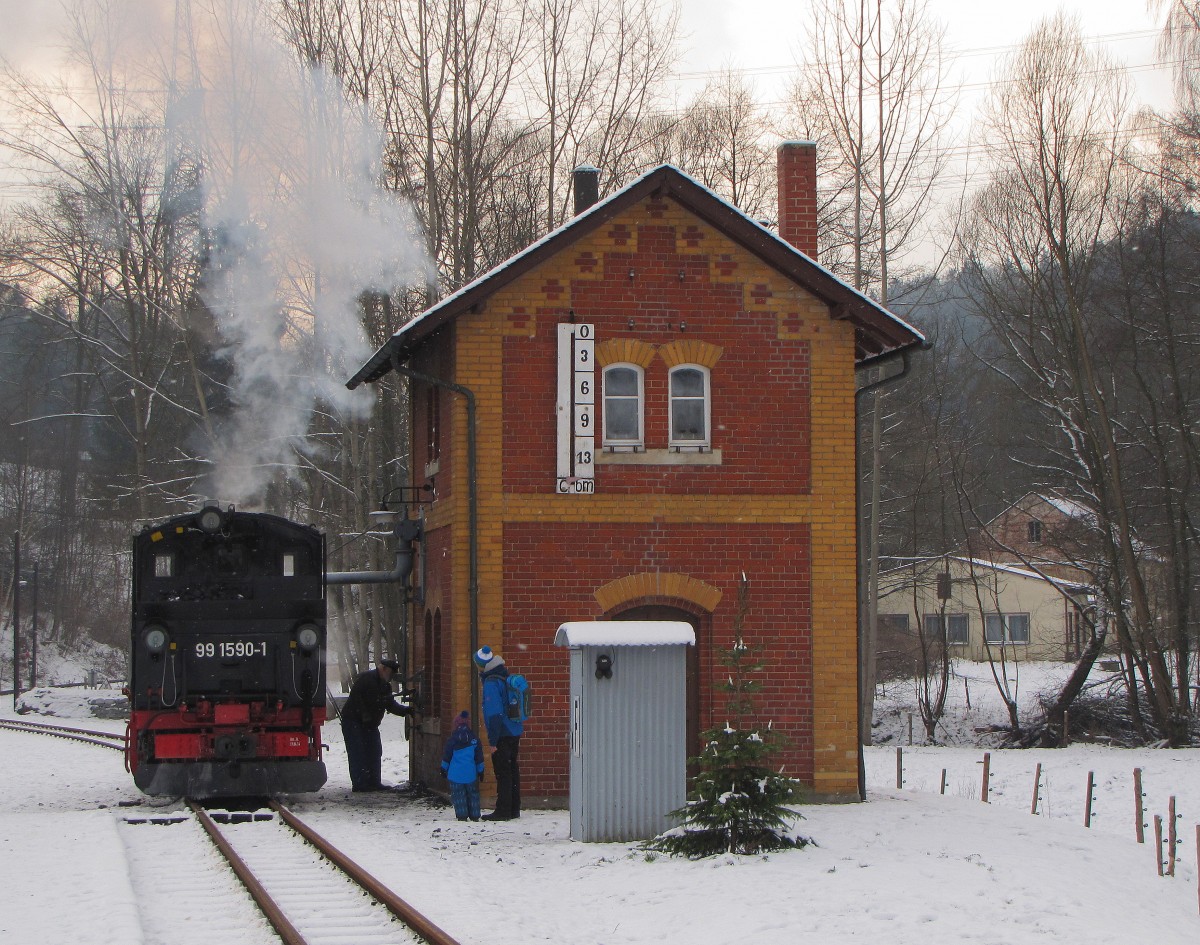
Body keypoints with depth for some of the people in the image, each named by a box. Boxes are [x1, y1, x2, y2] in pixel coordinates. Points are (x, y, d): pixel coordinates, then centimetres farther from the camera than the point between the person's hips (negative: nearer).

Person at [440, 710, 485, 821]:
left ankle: (462, 816, -4)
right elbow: (479, 757, 6)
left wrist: (444, 768, 13)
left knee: (458, 795, 2)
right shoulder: (474, 738, 1)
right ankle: (474, 816, 12)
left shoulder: (452, 738, -5)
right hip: (471, 773, 2)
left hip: (456, 773, -2)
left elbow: (447, 755, 0)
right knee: (473, 795, 11)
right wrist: (480, 770, 16)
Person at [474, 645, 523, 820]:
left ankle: (503, 811, -2)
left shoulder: (491, 683, -17)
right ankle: (514, 809, 19)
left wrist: (492, 740, -18)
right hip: (515, 733, 9)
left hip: (502, 734, -9)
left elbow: (494, 713, -20)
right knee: (513, 771, 13)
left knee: (502, 773, -4)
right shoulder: (508, 678, 10)